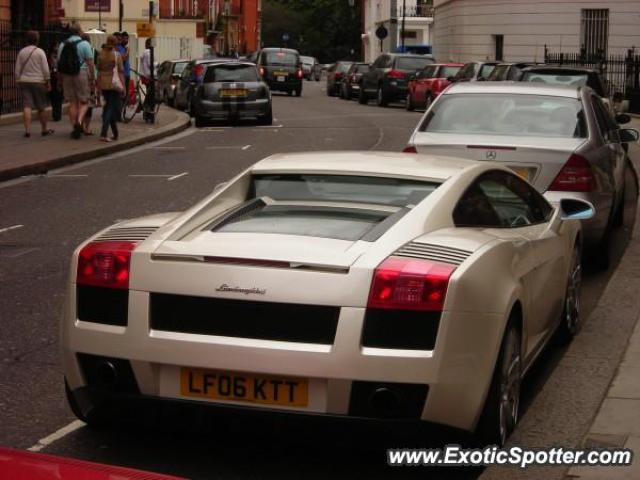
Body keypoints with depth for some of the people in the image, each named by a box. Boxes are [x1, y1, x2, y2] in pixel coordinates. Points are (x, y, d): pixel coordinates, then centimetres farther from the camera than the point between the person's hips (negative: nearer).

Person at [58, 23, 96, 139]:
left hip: (67, 76, 4)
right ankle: (79, 121, -20)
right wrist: (93, 79, -3)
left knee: (72, 103, 10)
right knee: (84, 102, 4)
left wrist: (61, 79, 16)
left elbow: (59, 63, 10)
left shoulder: (63, 44, 8)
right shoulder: (84, 44, -5)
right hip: (81, 75, -4)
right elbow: (90, 63, -9)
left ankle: (74, 128, 10)